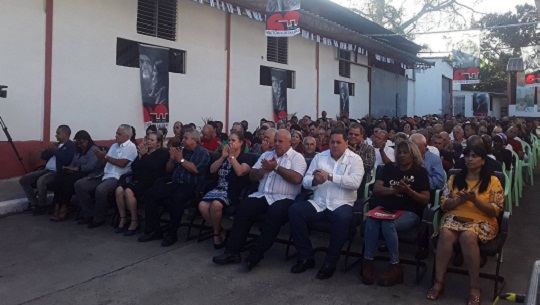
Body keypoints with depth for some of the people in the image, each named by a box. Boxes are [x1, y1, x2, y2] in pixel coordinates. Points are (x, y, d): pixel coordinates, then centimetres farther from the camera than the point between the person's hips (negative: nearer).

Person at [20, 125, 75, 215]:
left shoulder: (71, 145, -4)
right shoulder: (56, 144, 22)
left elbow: (66, 160, -21)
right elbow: (43, 156, 19)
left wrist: (56, 150, -11)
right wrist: (50, 149, 0)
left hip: (58, 172, -9)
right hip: (46, 170, 9)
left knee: (41, 181, -35)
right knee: (23, 179, -3)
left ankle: (42, 206, -13)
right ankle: (34, 203, 3)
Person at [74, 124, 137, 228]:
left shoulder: (131, 147, -4)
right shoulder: (114, 146, 21)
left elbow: (122, 163, -17)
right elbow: (104, 163, 21)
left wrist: (106, 157, -6)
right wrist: (100, 156, -1)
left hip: (117, 178, -9)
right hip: (105, 176, 9)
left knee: (100, 189, -35)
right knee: (79, 185, -1)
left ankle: (98, 219, -13)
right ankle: (89, 215, 4)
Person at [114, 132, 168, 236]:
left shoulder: (163, 153, 3)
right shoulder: (143, 151, 21)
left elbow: (153, 166, -15)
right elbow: (133, 167, 13)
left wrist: (145, 155, -8)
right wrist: (139, 155, 1)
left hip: (151, 182, -6)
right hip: (138, 180, 6)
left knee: (128, 191, -28)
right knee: (119, 189, -20)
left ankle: (135, 222, -16)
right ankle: (122, 219, -9)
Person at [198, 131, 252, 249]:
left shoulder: (245, 157, 2)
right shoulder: (224, 155, 21)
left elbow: (240, 172, -18)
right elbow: (212, 170, 11)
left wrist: (232, 156, -11)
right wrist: (223, 157, 1)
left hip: (233, 192, -6)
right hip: (219, 189, 6)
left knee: (216, 204, -34)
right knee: (202, 205, -23)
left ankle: (216, 233, -9)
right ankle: (219, 228, -2)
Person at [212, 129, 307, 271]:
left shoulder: (297, 157, 4)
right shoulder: (266, 155, 20)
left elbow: (297, 178, -14)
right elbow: (252, 176, 14)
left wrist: (276, 167, -12)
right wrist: (265, 169, -5)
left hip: (284, 198, -5)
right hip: (262, 195, 5)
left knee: (274, 213, -35)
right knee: (242, 209, -19)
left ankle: (256, 255, -27)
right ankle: (232, 252, -16)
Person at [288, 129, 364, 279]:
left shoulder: (355, 159, 1)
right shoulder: (319, 157, 11)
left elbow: (355, 182, -16)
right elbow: (305, 181, 6)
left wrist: (330, 176, -21)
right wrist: (314, 181, -18)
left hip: (341, 204, -3)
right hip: (318, 203, 4)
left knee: (342, 217, -37)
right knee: (294, 210, -20)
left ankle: (330, 262, -17)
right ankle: (306, 257, -8)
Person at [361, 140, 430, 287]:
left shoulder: (420, 172, 4)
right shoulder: (389, 167, 13)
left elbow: (426, 199, -4)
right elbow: (376, 189, 1)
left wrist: (408, 190, -20)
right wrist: (393, 189, -18)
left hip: (410, 213, -3)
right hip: (386, 208, 3)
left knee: (388, 223, -35)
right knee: (371, 219, -32)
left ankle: (395, 267, -22)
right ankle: (368, 262, -26)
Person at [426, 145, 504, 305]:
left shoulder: (493, 181, 4)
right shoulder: (454, 178, 12)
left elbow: (495, 211, -3)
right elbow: (444, 204, 6)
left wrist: (474, 199, -17)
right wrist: (460, 199, -13)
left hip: (482, 221, -2)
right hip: (454, 217, 2)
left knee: (468, 236, -36)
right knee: (445, 234, -32)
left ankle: (475, 287, -25)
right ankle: (439, 282, -25)